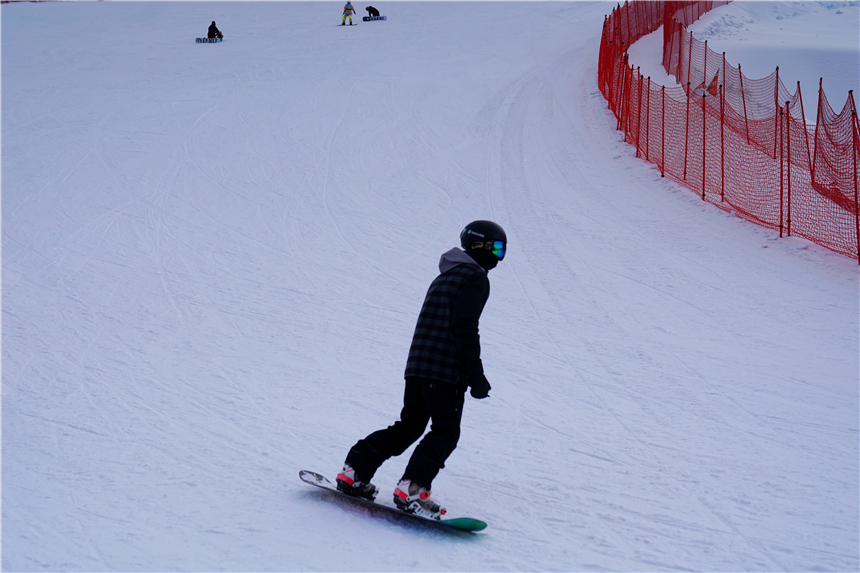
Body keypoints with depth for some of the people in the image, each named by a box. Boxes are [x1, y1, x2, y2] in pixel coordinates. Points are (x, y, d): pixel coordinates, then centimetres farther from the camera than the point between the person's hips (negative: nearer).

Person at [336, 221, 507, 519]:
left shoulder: (444, 277, 23)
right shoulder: (476, 278, -6)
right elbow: (465, 327, -16)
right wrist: (476, 375, -15)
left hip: (417, 364, 9)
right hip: (447, 371, -9)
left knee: (408, 426, 15)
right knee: (445, 433, -3)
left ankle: (354, 471, 12)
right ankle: (411, 489, -16)